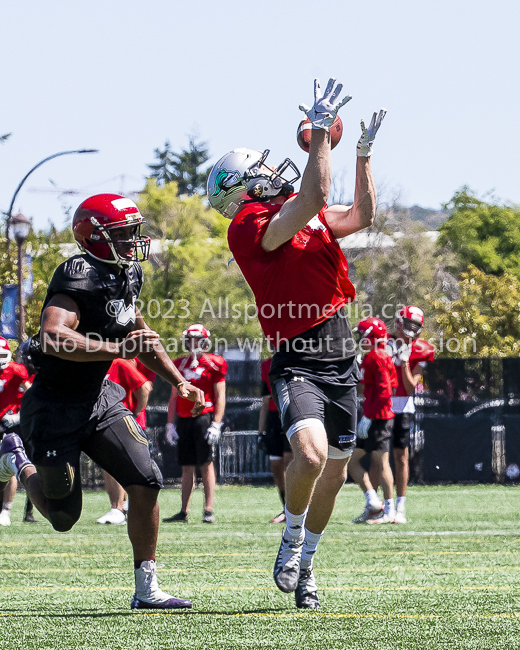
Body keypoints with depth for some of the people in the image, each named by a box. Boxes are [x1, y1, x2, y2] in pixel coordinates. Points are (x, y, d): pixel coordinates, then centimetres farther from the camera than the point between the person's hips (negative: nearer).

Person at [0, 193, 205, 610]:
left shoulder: (130, 273, 5)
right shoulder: (80, 276, -23)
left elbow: (138, 333, 22)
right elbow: (53, 338, -38)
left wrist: (179, 381, 16)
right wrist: (116, 349, -39)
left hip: (100, 400, 7)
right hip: (56, 407, -7)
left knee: (145, 481, -10)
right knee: (63, 516, 4)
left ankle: (147, 589, -1)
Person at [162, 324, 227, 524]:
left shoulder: (213, 364, 0)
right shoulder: (180, 364, 15)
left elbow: (220, 396, -2)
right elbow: (174, 397, 19)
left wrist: (216, 424, -10)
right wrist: (170, 424, 13)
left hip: (204, 417, -5)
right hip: (184, 419, 5)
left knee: (206, 464, -7)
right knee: (187, 467, 8)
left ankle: (209, 510, -7)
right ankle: (184, 511, 10)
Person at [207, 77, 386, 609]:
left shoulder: (302, 214, 12)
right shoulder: (250, 225, -14)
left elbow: (361, 216, 23)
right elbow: (313, 200, -27)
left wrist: (364, 152, 16)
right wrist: (321, 131, -24)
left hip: (340, 357, 8)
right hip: (298, 361, -8)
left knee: (335, 470, 12)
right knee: (310, 452, -28)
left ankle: (304, 566, 28)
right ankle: (292, 541, -1)